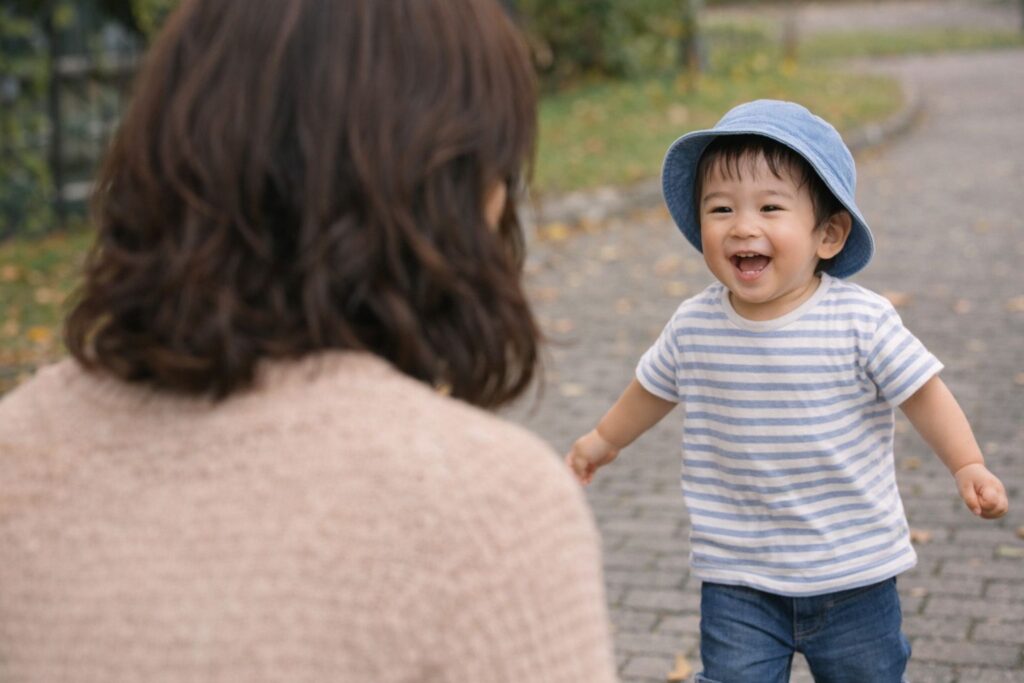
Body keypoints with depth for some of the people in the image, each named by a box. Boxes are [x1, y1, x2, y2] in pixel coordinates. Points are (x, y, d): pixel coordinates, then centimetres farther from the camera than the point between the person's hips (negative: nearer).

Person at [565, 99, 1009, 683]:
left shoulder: (862, 321, -17)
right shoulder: (693, 328, -8)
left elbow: (923, 393, -9)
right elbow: (654, 389, 12)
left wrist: (969, 467, -23)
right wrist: (605, 439, 27)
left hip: (852, 574, -1)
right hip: (737, 581, 1)